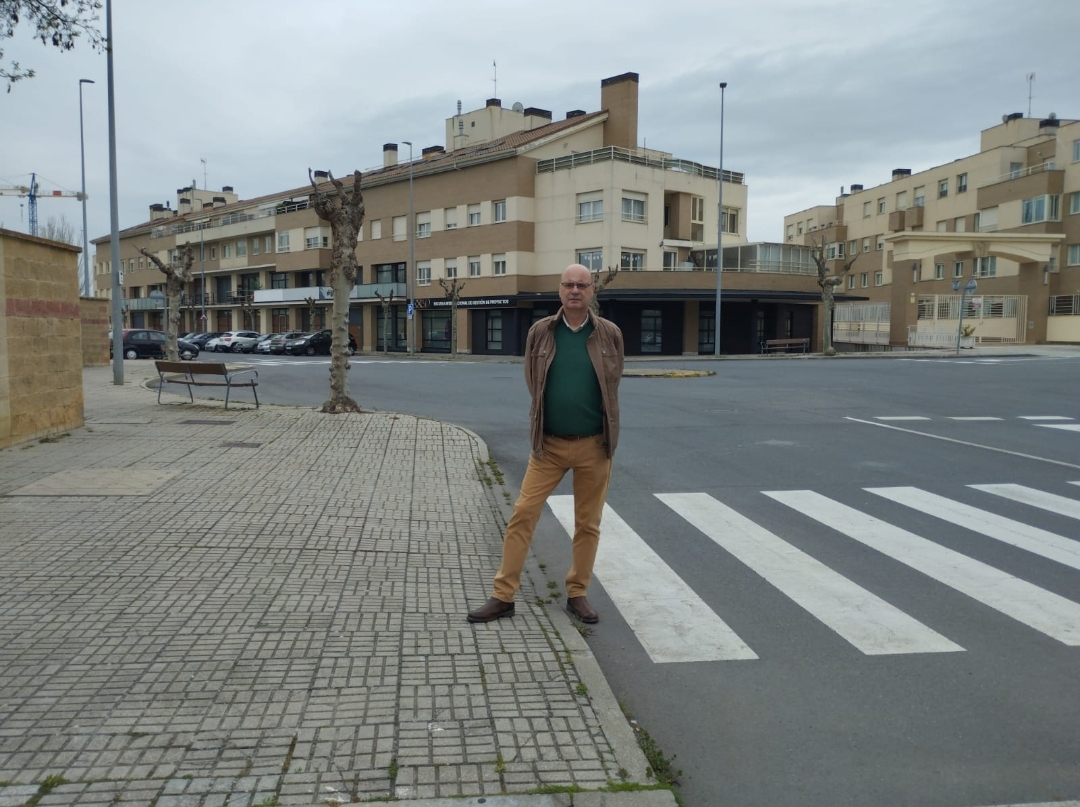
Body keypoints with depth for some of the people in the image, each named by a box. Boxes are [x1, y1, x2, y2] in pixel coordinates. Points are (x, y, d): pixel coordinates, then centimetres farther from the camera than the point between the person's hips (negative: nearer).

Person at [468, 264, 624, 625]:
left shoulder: (609, 334, -3)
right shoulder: (540, 332, -2)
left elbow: (612, 383, 10)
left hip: (594, 445, 0)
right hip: (549, 444, 0)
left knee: (588, 524, 9)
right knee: (522, 516, -2)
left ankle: (577, 594, 25)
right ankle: (503, 596, 9)